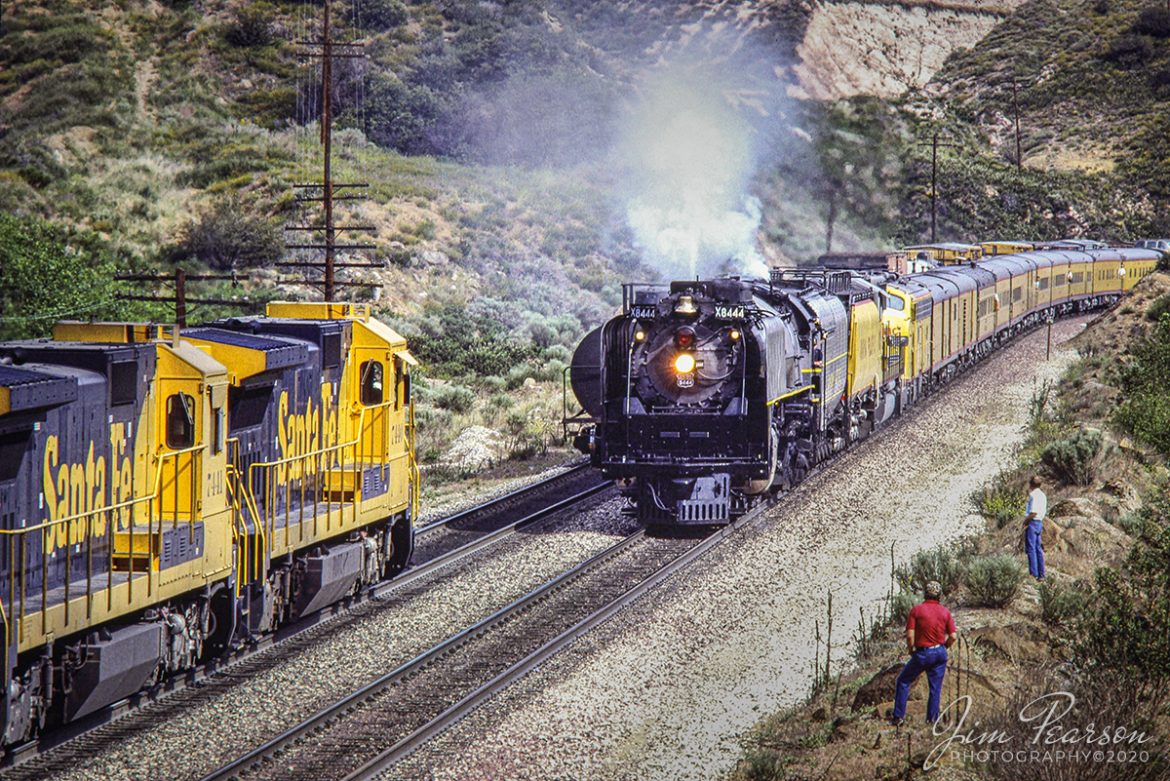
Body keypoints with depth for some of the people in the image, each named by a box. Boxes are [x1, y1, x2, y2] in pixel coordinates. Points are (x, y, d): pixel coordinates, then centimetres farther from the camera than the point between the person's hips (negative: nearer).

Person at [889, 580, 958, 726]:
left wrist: (911, 651, 4)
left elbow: (910, 635, -13)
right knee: (935, 688, 12)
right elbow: (953, 636, -1)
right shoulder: (945, 612, 1)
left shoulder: (916, 610, -9)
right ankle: (932, 719, 13)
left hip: (922, 653, -3)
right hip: (940, 653, 3)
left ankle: (898, 716, 9)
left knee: (903, 681, 12)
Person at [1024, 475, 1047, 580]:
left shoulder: (1033, 495, -16)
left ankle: (1034, 574, -7)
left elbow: (1033, 512, -22)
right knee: (1038, 550, 12)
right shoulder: (1042, 495, 13)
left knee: (1031, 549, -6)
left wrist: (1025, 522, -9)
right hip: (1040, 522, 9)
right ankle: (1041, 575, 13)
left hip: (1032, 522, -9)